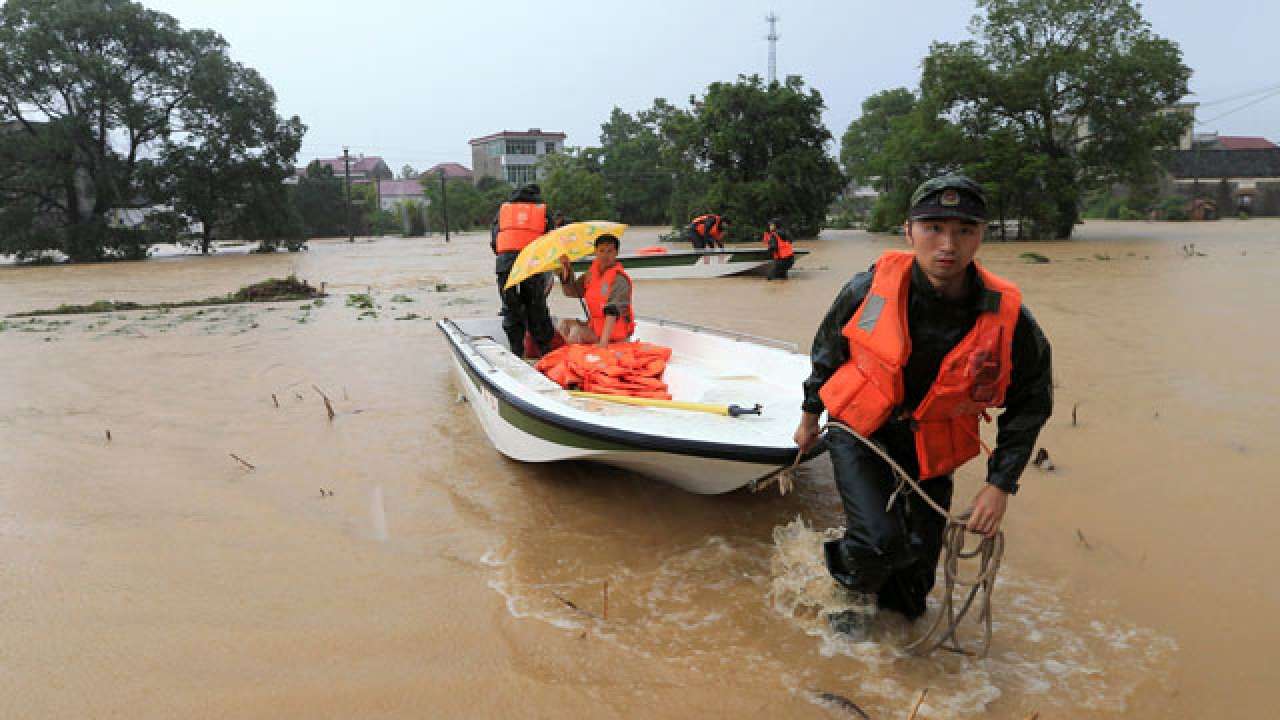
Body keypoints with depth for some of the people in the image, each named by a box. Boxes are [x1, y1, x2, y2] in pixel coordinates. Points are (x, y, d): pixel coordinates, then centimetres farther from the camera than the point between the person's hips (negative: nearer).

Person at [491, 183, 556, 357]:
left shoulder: (503, 209, 21)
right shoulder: (543, 211, 17)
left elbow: (493, 241, 14)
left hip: (505, 261, 1)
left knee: (511, 307, 9)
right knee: (536, 308, 10)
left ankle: (516, 351, 11)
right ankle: (545, 350, 12)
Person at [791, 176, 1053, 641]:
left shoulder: (1007, 318, -17)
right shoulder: (872, 287, -19)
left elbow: (1031, 402, -1)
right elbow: (827, 348, 2)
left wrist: (1001, 484, -6)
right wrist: (810, 416, 13)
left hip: (929, 448, 3)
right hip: (858, 431, -2)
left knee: (917, 569, 11)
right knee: (881, 541, -23)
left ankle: (891, 599, 48)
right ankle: (854, 585, 13)